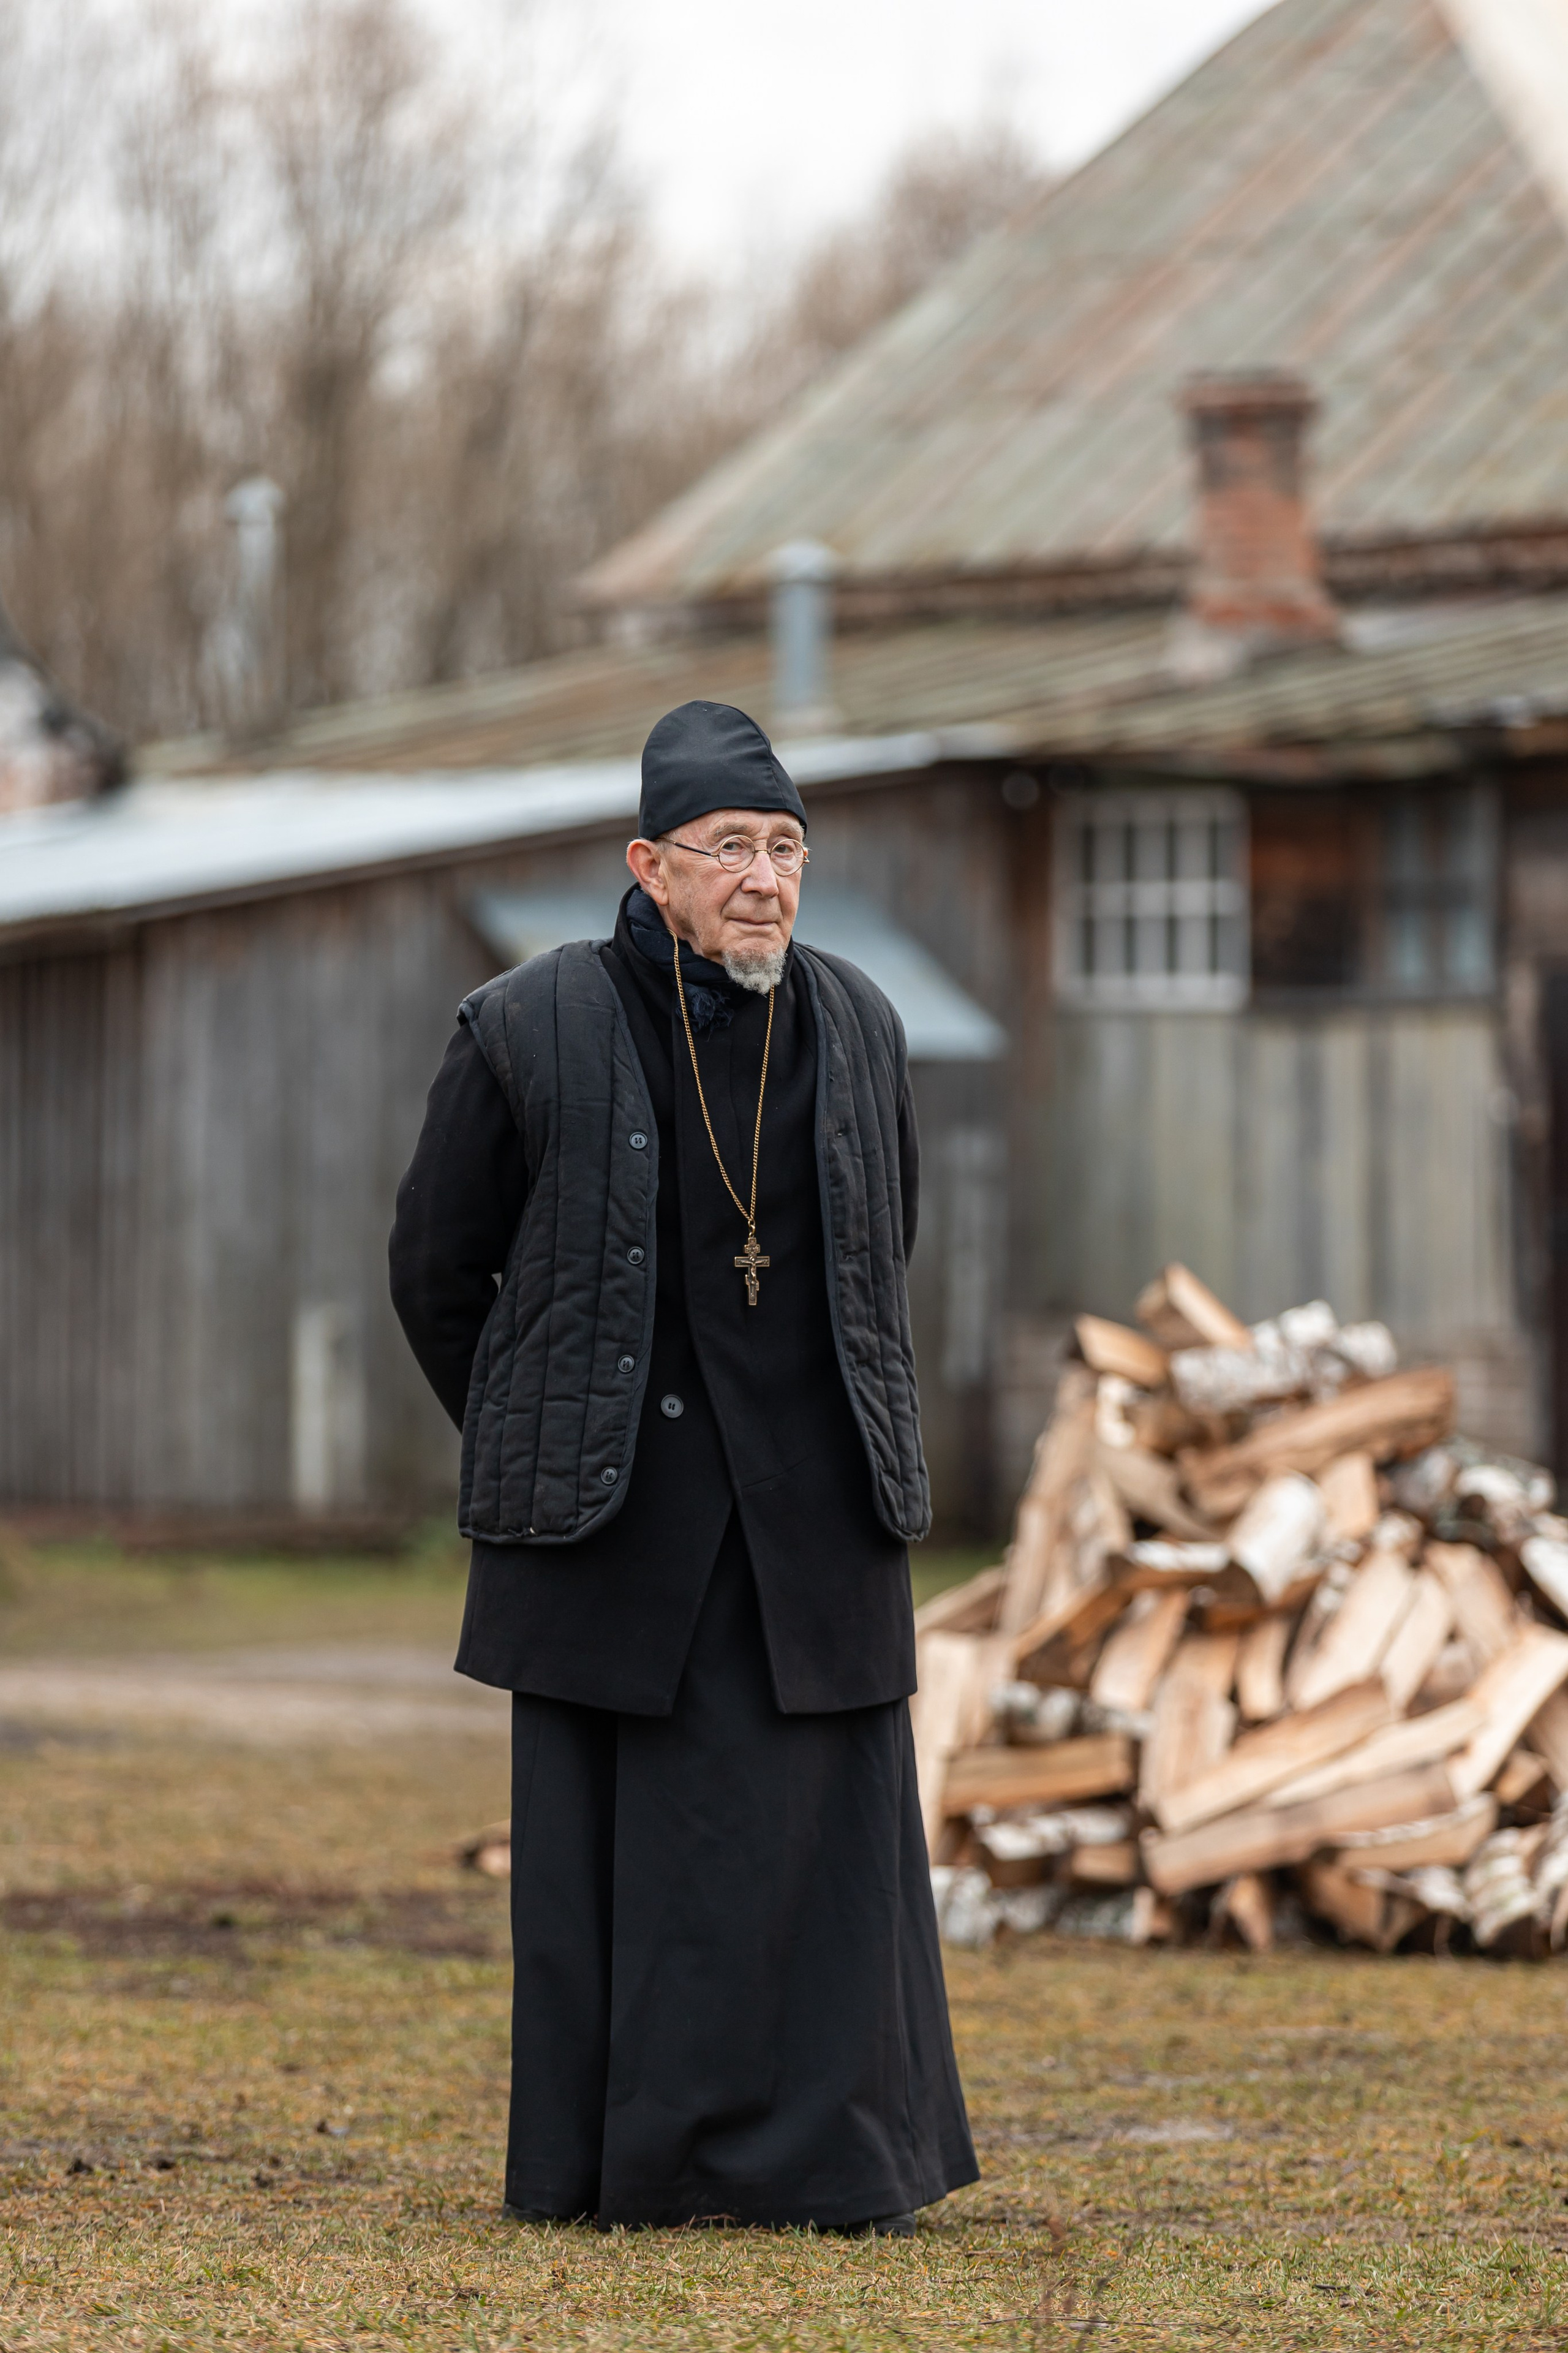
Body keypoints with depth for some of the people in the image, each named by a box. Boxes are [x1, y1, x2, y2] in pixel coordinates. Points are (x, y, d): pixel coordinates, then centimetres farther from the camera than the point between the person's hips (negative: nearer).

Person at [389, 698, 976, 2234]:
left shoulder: (854, 1027, 4)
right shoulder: (531, 1032, -7)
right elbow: (436, 1267, 4)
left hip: (814, 1506, 3)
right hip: (617, 1512, -3)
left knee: (826, 1815, 2)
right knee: (614, 1824, 0)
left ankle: (834, 2155, 10)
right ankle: (616, 2163, 8)